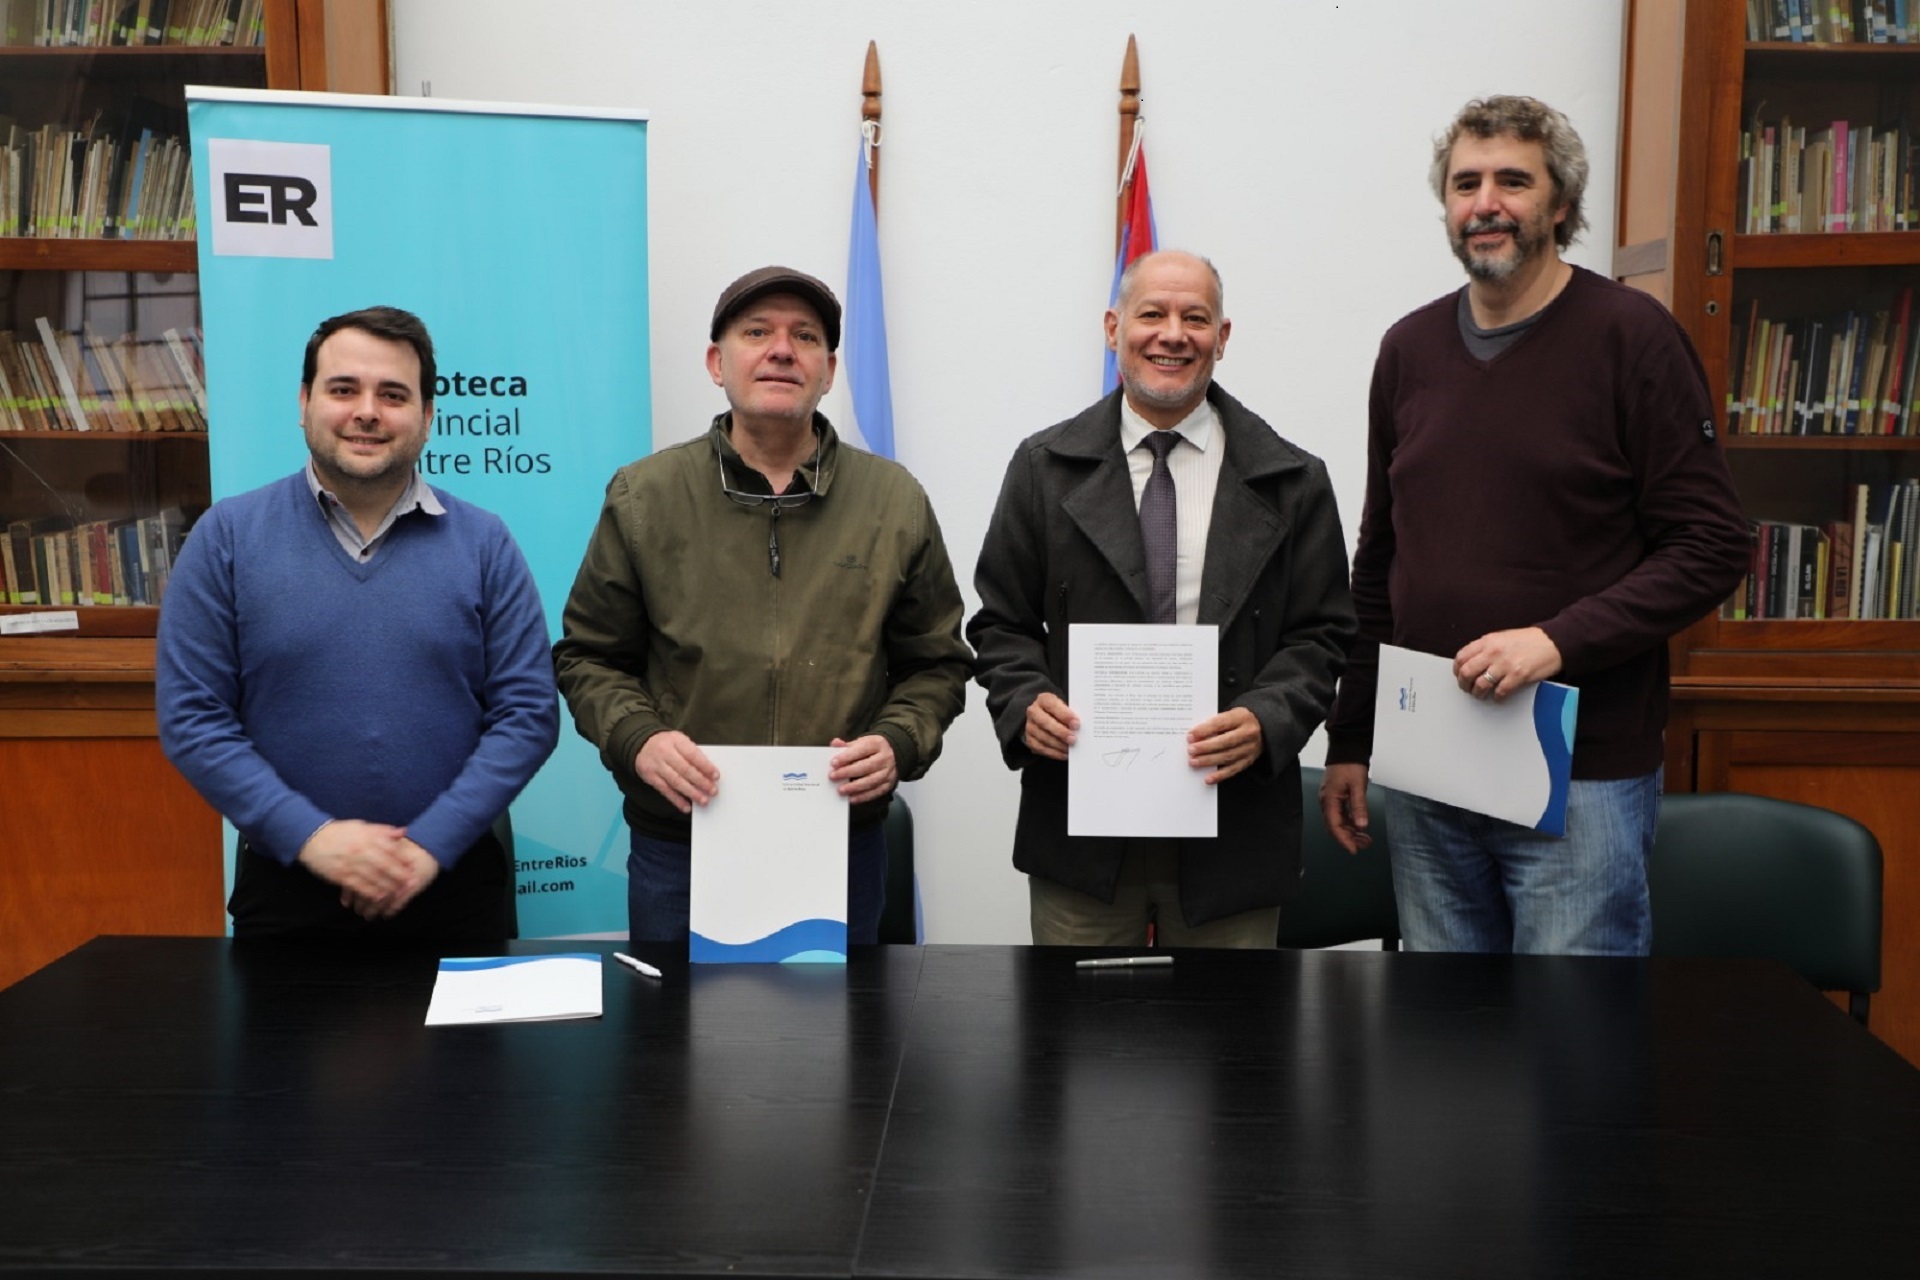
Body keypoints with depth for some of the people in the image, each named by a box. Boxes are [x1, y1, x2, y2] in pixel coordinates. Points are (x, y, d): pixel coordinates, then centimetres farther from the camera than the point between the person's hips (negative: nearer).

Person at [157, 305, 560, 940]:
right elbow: (191, 717, -4)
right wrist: (310, 836, -14)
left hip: (452, 887, 1)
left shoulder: (484, 544, 0)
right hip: (287, 887, 0)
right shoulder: (226, 536, -1)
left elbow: (527, 714, -4)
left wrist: (430, 845, -14)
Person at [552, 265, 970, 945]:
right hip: (676, 846, 0)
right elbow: (588, 656, 7)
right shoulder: (642, 497, 2)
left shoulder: (895, 501, 4)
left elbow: (937, 664, 9)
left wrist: (898, 743, -10)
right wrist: (636, 737, -12)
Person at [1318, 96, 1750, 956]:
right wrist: (1349, 741, 13)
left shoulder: (1630, 337, -6)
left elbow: (1710, 548, -8)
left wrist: (1557, 640, -20)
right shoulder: (1410, 348, 10)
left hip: (1584, 777, -5)